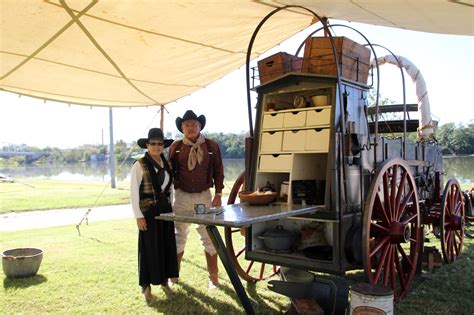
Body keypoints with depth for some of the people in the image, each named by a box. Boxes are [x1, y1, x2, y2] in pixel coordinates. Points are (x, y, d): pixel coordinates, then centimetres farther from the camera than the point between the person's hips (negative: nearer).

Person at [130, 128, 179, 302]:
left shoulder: (166, 163, 7)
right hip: (148, 212, -5)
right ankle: (146, 286, 17)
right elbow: (133, 191, -12)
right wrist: (138, 216, -15)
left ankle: (164, 281, 27)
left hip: (165, 210, 6)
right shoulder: (140, 165, -11)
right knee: (150, 248, 2)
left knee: (167, 246, 11)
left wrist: (171, 207, 9)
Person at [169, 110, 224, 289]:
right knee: (179, 236, 12)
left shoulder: (211, 146, -1)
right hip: (182, 195, 1)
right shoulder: (176, 147, -1)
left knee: (209, 237, 4)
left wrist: (218, 195, -2)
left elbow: (218, 172, 2)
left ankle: (213, 276, 17)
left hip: (204, 195, 0)